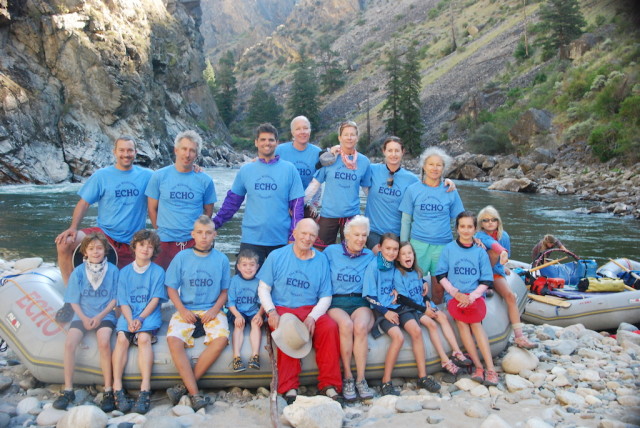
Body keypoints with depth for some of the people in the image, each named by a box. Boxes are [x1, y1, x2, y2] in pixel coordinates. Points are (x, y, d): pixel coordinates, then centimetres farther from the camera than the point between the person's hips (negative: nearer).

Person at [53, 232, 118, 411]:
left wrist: (100, 316, -12)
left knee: (104, 342, -29)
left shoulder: (113, 271, -2)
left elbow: (115, 299, 0)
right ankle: (68, 390, -11)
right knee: (69, 343, -24)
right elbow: (74, 301, 4)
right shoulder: (78, 272, 2)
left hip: (105, 315, -2)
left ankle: (108, 390, -20)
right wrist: (84, 318, -11)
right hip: (82, 316, 2)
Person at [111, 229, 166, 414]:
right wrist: (130, 320, -13)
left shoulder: (158, 272, 5)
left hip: (150, 314, -2)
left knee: (144, 337, -30)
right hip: (129, 314, 2)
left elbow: (155, 299, -2)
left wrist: (141, 318, -15)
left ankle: (145, 390, -34)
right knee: (122, 338, -26)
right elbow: (123, 301, 5)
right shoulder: (124, 272, 12)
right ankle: (117, 388, -26)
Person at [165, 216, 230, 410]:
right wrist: (182, 310, -9)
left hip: (212, 310, 0)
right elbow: (171, 288, 6)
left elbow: (224, 290, 8)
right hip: (186, 309, 0)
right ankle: (194, 393, -23)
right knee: (173, 339, -28)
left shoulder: (221, 259, 4)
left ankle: (185, 385, -18)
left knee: (221, 338, -29)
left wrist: (215, 309, -9)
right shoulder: (182, 257, 3)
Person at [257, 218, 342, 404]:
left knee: (330, 327, -28)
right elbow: (263, 288, 5)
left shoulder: (321, 260, 8)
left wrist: (312, 317, -12)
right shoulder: (277, 256, 5)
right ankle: (289, 387, -27)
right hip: (281, 309, -2)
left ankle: (329, 385, -19)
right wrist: (271, 311, -13)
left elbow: (325, 297, 6)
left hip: (310, 310, 2)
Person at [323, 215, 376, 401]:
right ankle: (347, 377, -21)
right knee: (346, 324, -33)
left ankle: (361, 379, -22)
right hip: (335, 303, -1)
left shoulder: (369, 256, 14)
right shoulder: (331, 251, 8)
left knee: (360, 326, -32)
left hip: (360, 302, 2)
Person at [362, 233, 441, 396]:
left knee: (416, 330, -20)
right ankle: (386, 382, -15)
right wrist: (385, 312, -12)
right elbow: (369, 295, -7)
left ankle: (422, 376, -11)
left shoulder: (395, 266, 9)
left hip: (398, 306, 5)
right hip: (381, 309, -5)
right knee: (398, 337, -27)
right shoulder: (373, 266, -7)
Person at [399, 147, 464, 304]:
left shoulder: (450, 191, 5)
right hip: (418, 243, -1)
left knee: (439, 286, 6)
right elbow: (406, 220, 5)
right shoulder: (413, 190, 3)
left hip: (443, 244, 1)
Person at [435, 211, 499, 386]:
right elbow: (441, 275, 4)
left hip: (475, 295, 0)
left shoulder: (480, 252, 9)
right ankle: (479, 366, -24)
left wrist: (473, 295, -10)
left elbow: (487, 280, 6)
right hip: (454, 295, 0)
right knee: (462, 321, -27)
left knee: (474, 322, -26)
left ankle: (490, 368, -26)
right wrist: (456, 293, -9)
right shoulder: (449, 249, 8)